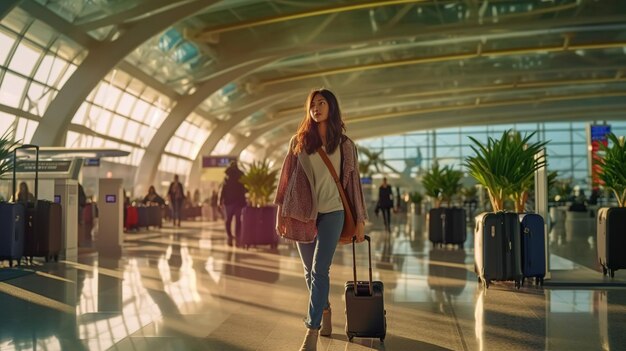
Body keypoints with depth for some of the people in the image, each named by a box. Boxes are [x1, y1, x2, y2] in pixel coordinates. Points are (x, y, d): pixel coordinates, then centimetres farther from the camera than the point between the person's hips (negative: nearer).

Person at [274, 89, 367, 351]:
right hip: (303, 214, 2)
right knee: (310, 272, 10)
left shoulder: (344, 145, 5)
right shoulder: (298, 141, 6)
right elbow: (288, 178, 7)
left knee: (320, 270, -11)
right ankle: (325, 310, 34)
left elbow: (353, 181, 6)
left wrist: (360, 219, 4)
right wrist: (282, 213, 2)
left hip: (332, 212, -2)